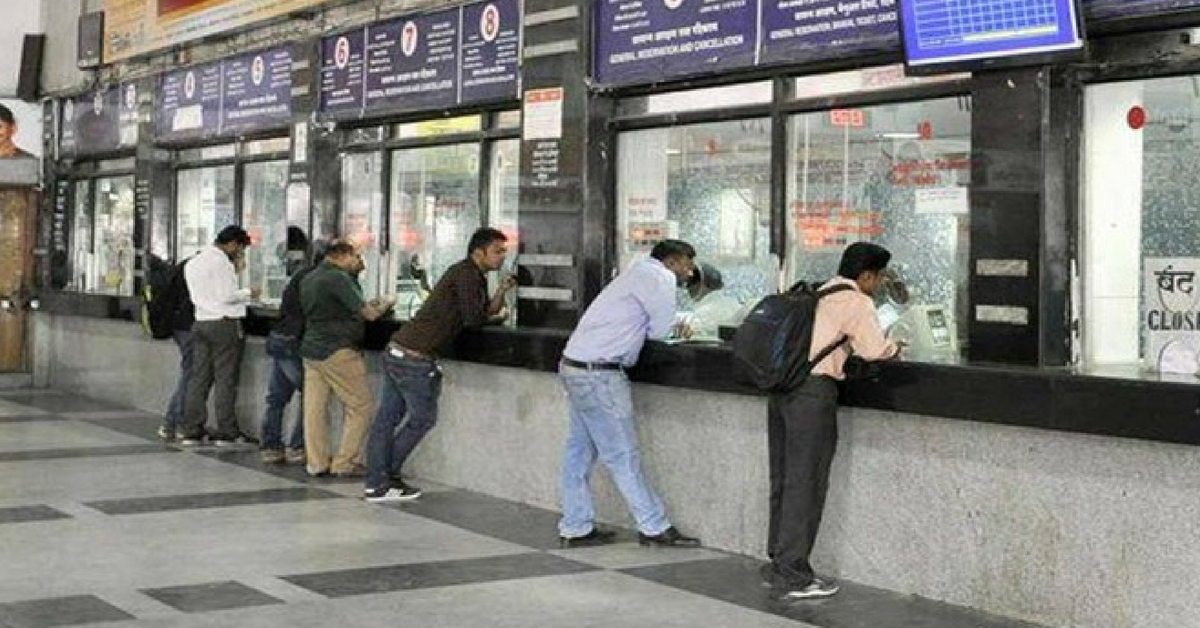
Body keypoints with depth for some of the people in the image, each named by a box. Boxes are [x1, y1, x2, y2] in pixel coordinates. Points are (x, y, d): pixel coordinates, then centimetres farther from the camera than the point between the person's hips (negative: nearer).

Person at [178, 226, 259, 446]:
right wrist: (247, 293, 1)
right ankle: (226, 432, 1)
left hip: (200, 323, 8)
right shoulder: (221, 261, -11)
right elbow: (227, 296, -17)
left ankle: (191, 432, 8)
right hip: (224, 324, -8)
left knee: (199, 378, 8)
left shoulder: (193, 263, 16)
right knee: (225, 379, -2)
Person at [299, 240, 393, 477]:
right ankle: (345, 463, -1)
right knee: (359, 407, 0)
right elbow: (369, 314, -14)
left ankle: (317, 463, 9)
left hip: (310, 349, 9)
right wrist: (384, 305, 7)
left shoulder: (307, 279, 15)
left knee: (314, 408, 7)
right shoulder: (338, 278, -13)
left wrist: (368, 305, 23)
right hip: (337, 353, -9)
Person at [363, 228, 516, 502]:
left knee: (386, 418, 9)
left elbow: (486, 311, 14)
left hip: (395, 351, 9)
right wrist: (498, 317, 2)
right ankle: (385, 478, 11)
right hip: (415, 358, -9)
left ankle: (375, 483, 13)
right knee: (423, 418, 4)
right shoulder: (465, 274, -11)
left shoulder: (474, 277, 20)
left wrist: (501, 292, 0)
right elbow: (473, 319, -15)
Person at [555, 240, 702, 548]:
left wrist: (677, 327, 5)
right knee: (622, 454, -4)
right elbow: (662, 329, -11)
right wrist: (681, 329, 10)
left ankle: (575, 528, 16)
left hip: (576, 366, 10)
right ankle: (654, 528, 1)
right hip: (598, 373, -10)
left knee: (580, 450, 11)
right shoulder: (658, 277, -10)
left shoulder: (640, 274, 21)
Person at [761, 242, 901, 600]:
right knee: (806, 483, -3)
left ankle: (778, 565, 20)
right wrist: (895, 349, 8)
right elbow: (875, 350, -11)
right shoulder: (857, 302, -3)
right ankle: (794, 576, -1)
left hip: (782, 387, 8)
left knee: (783, 479, 13)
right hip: (813, 390, -8)